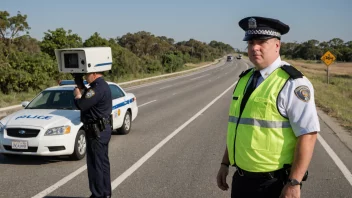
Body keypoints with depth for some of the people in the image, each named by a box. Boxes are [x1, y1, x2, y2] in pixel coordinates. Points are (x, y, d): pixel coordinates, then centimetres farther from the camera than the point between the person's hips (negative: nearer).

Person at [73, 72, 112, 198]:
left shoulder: (98, 89, -22)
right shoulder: (102, 85, 13)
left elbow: (81, 105, -23)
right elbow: (87, 98, 14)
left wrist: (77, 95, -4)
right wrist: (81, 89, 1)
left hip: (97, 132, -11)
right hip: (103, 129, 11)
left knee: (95, 165, -3)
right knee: (103, 163, 18)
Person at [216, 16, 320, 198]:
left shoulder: (292, 83, -15)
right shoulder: (245, 79, 8)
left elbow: (308, 135, -19)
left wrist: (294, 183, -21)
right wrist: (225, 164, 14)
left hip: (274, 183, -7)